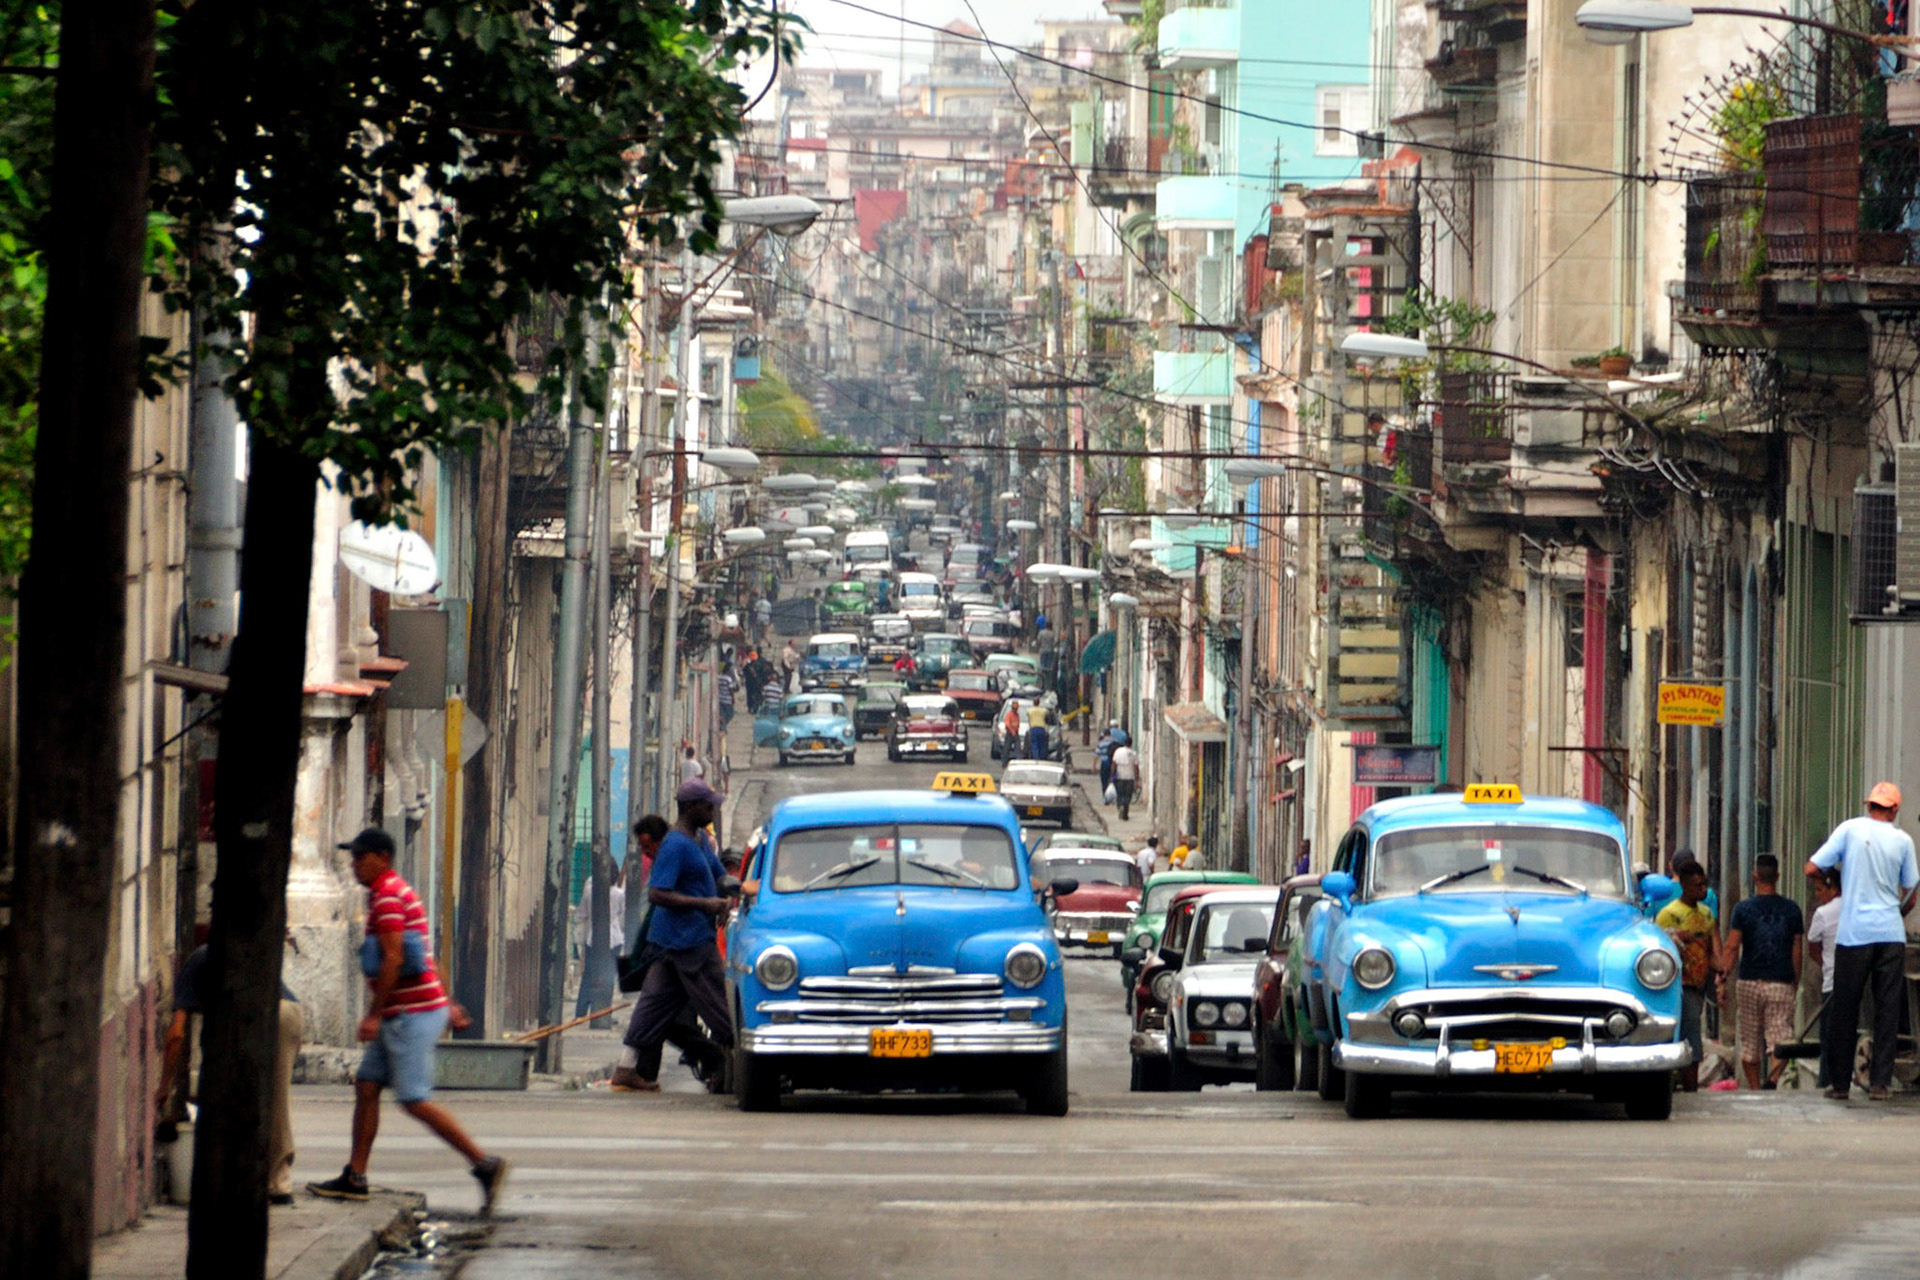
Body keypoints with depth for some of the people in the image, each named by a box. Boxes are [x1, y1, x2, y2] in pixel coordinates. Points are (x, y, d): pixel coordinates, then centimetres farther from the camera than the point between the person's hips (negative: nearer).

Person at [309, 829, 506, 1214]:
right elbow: (426, 957, 22)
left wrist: (373, 1015, -22)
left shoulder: (388, 897, -15)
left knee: (415, 1101, -11)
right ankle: (354, 1178, 10)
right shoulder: (400, 893, 19)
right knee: (365, 1086, 9)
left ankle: (485, 1165, -10)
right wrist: (448, 1005, 23)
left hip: (410, 1014, -11)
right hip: (403, 1015, 11)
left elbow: (393, 960, -22)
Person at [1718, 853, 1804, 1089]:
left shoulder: (1742, 908, -2)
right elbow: (1798, 951, 6)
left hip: (1750, 982, 0)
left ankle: (1754, 1091, 14)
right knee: (1780, 1040, -4)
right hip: (1781, 984, 0)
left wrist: (1723, 981, -7)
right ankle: (1773, 1079, -29)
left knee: (1750, 1043, 11)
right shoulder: (1791, 909, 3)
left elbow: (1731, 947, -8)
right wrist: (1795, 983, 16)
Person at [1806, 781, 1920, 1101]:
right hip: (1891, 936, 1)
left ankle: (1839, 1083, 10)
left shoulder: (1850, 829, -1)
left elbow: (1812, 868, -2)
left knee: (1844, 1011, 7)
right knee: (1887, 1011, 5)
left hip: (1853, 934, -1)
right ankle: (1880, 1083, 0)